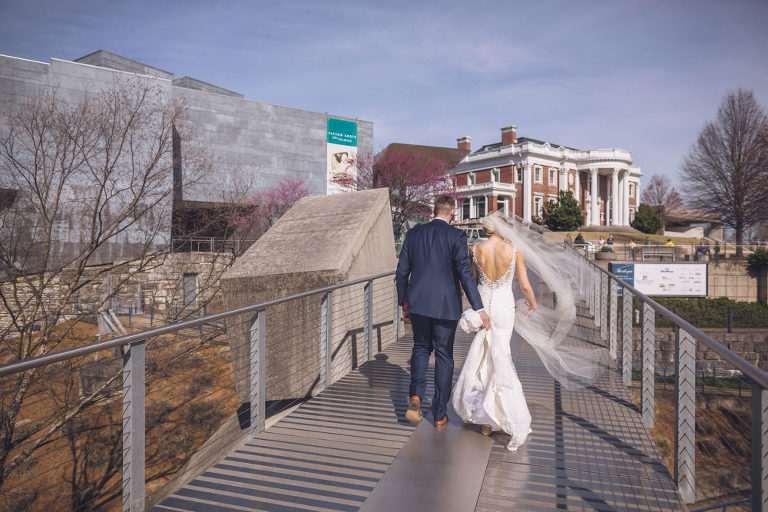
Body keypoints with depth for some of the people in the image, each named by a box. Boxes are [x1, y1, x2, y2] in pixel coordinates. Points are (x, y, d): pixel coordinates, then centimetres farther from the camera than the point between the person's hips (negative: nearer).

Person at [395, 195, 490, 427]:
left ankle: (416, 396, 1)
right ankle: (439, 414, 19)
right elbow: (465, 273, -16)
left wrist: (404, 304, 15)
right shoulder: (456, 236, -8)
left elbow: (401, 272, 6)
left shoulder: (413, 234, 3)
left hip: (418, 304, 3)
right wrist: (479, 308, -14)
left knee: (421, 348, 22)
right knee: (444, 356, 11)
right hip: (445, 306, -3)